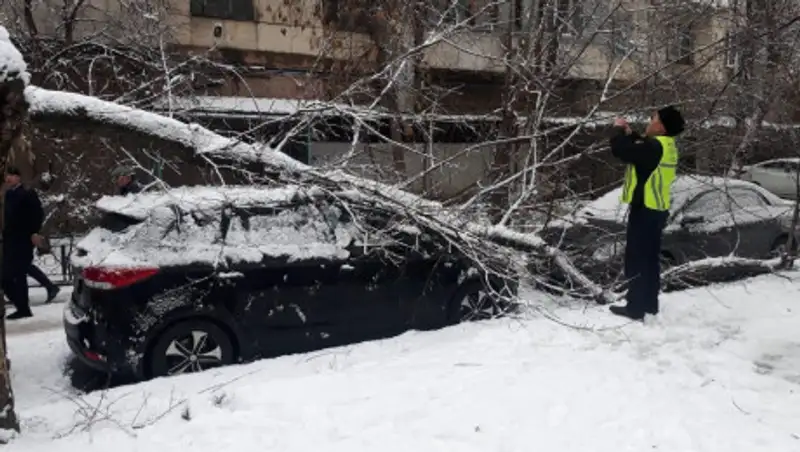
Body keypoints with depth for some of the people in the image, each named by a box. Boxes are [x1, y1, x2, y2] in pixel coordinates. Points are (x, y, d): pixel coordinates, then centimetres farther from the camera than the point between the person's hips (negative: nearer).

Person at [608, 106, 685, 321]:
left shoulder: (655, 146, -20)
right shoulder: (666, 146, 11)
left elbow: (620, 150, -25)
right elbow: (639, 150, 24)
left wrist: (618, 129, -7)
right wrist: (629, 133, 11)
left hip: (645, 209, -10)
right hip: (656, 209, 10)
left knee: (637, 261, -2)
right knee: (649, 260, 16)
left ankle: (636, 308, 3)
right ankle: (649, 303, 25)